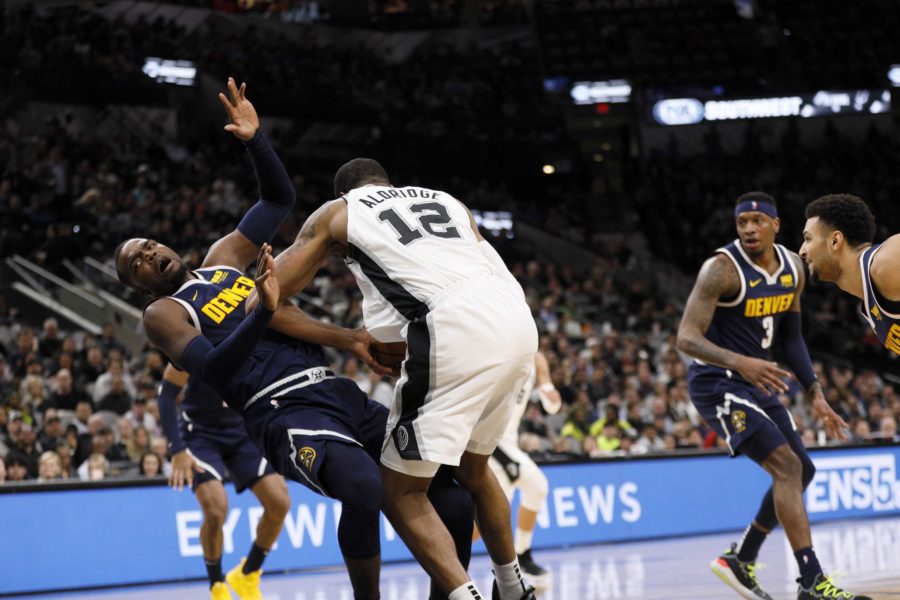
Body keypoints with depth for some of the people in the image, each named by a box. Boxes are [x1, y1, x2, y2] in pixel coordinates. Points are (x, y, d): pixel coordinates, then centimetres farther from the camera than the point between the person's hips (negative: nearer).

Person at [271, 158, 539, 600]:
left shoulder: (337, 212, 21)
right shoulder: (446, 200, 33)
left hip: (455, 331, -6)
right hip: (517, 321, 6)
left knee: (400, 492, 4)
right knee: (471, 468, 29)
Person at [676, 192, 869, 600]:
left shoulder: (793, 268, 2)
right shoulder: (722, 269, -21)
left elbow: (790, 337, 14)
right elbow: (686, 338, -28)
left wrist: (814, 394, 6)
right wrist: (740, 362, -44)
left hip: (757, 381, 8)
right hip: (717, 383, -8)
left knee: (801, 472, 12)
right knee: (787, 466, -19)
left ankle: (740, 560, 25)